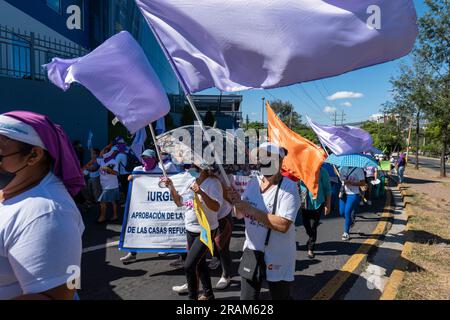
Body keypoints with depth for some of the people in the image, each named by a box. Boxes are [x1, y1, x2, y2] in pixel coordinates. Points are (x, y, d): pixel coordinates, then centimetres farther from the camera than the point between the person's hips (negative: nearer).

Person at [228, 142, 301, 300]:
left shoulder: (289, 187, -18)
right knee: (247, 297, 18)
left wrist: (251, 209, -27)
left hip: (277, 259, -5)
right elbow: (240, 215, 7)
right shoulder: (253, 182, 1)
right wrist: (237, 202, -16)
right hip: (251, 253, 5)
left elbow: (283, 225, -29)